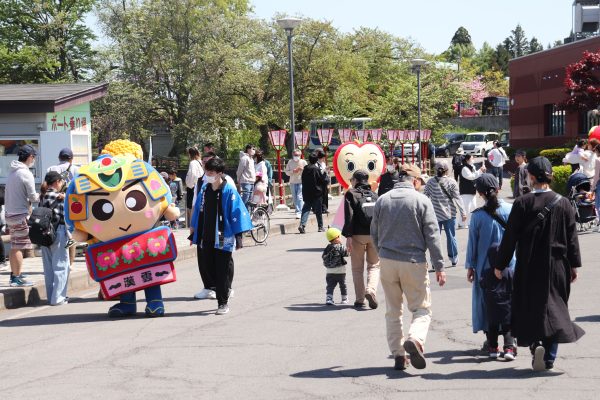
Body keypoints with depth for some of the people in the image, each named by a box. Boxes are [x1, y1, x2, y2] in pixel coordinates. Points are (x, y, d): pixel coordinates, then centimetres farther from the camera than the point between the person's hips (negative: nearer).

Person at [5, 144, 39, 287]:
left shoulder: (12, 172, 11)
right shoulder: (26, 174, -14)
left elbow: (17, 193, 12)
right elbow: (33, 197, -11)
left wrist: (27, 200, 4)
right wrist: (40, 196, 8)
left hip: (9, 213, 8)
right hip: (21, 214, -8)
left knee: (14, 246, 15)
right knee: (19, 247, -5)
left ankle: (14, 275, 23)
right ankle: (17, 278, -3)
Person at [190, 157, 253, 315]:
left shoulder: (229, 191, -10)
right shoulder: (204, 189, 8)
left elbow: (237, 213, -10)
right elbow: (198, 210, 18)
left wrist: (238, 236, -12)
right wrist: (194, 231, 20)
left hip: (223, 238, -6)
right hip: (206, 238, 6)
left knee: (222, 271, 0)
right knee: (210, 268, 10)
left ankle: (223, 303, 9)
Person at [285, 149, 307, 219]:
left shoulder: (303, 162, 2)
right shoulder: (290, 162, 7)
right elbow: (287, 172, 6)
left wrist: (302, 169, -16)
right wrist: (293, 171, -11)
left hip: (301, 182, -3)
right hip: (293, 182, 3)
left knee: (299, 197, -14)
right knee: (295, 198, 6)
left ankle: (299, 213, -19)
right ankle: (298, 211, 17)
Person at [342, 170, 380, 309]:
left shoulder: (351, 193, 0)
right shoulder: (374, 195, 13)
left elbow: (349, 216, -10)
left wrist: (348, 236, -11)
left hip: (358, 235, -3)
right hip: (375, 235, 3)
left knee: (357, 268, 9)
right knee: (374, 266, 12)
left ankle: (360, 299, 9)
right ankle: (371, 290, -13)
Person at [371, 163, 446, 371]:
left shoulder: (382, 200, 6)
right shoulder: (421, 200, -5)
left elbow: (374, 234, 12)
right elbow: (432, 235, -7)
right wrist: (439, 267, -3)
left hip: (387, 262, 3)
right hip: (414, 262, -3)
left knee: (392, 311, 13)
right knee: (422, 309, 5)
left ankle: (398, 355, 13)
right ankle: (415, 339, -23)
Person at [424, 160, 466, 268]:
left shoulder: (430, 182, -5)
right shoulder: (451, 182, -7)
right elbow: (457, 198, -7)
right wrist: (463, 212, -3)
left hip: (435, 215, 0)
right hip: (449, 214, 0)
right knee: (451, 237, 13)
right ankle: (454, 259, 24)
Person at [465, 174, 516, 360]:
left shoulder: (478, 216, -8)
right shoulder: (511, 210, -5)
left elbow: (473, 243, -2)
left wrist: (470, 266, 8)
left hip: (486, 268, 0)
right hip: (510, 266, 1)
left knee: (490, 306, 12)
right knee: (509, 306, 5)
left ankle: (492, 346, 16)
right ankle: (509, 346, -6)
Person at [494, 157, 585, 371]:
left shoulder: (522, 203, -8)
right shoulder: (563, 203, -2)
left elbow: (510, 237, -6)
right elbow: (572, 237, 2)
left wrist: (500, 265, 2)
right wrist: (574, 265, 10)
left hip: (529, 267, -2)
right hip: (557, 265, 2)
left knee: (529, 308, 10)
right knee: (554, 306, 9)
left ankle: (535, 343, -12)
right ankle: (549, 357, 8)